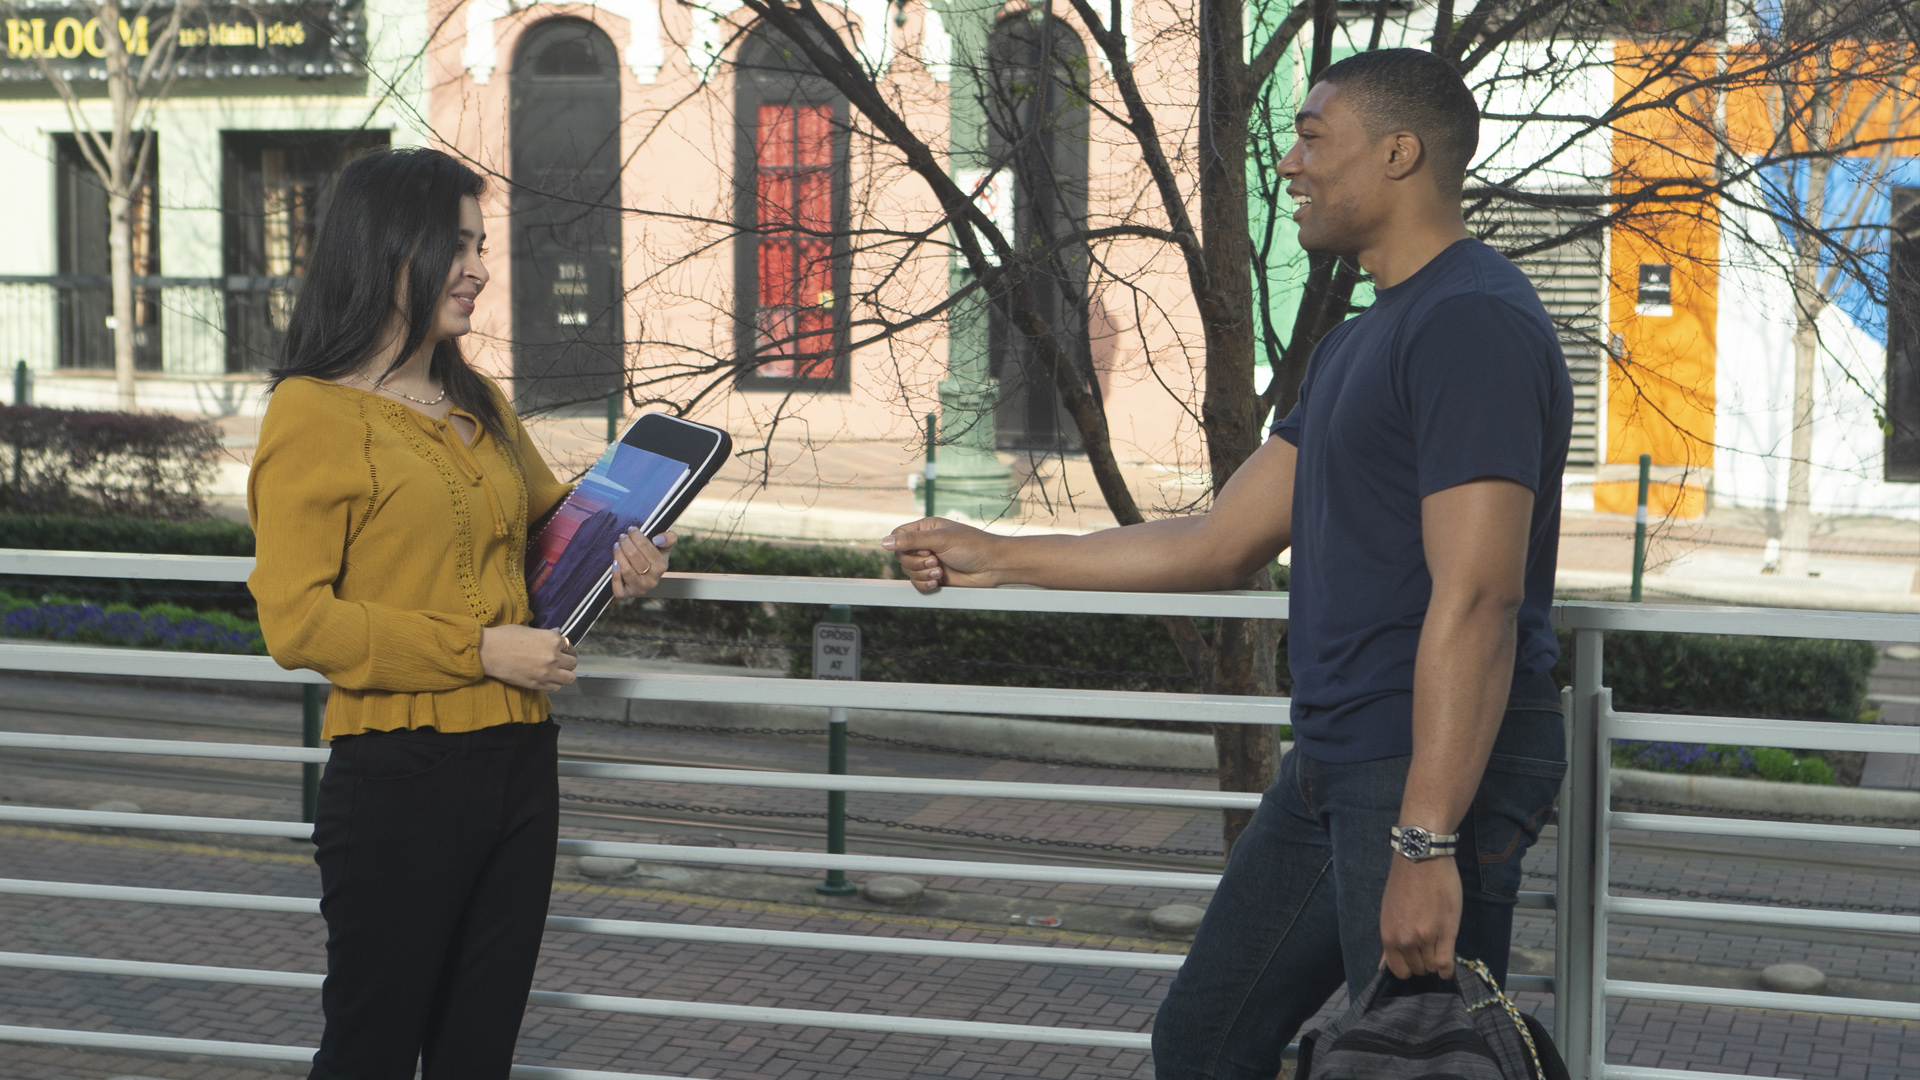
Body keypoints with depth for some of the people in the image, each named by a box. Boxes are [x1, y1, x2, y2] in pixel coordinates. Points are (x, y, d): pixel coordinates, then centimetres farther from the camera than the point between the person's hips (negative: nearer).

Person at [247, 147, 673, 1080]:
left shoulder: (480, 406, 13)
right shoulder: (314, 413, -8)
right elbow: (296, 620, -15)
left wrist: (618, 560, 7)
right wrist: (480, 650, -17)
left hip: (519, 767, 7)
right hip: (399, 781, -7)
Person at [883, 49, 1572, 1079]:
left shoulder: (1474, 324, -15)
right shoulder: (1359, 341, 18)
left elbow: (1475, 599, -24)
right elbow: (1222, 542, 21)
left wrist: (1425, 843, -28)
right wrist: (998, 558, 23)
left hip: (1437, 764, -10)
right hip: (1331, 762, 10)